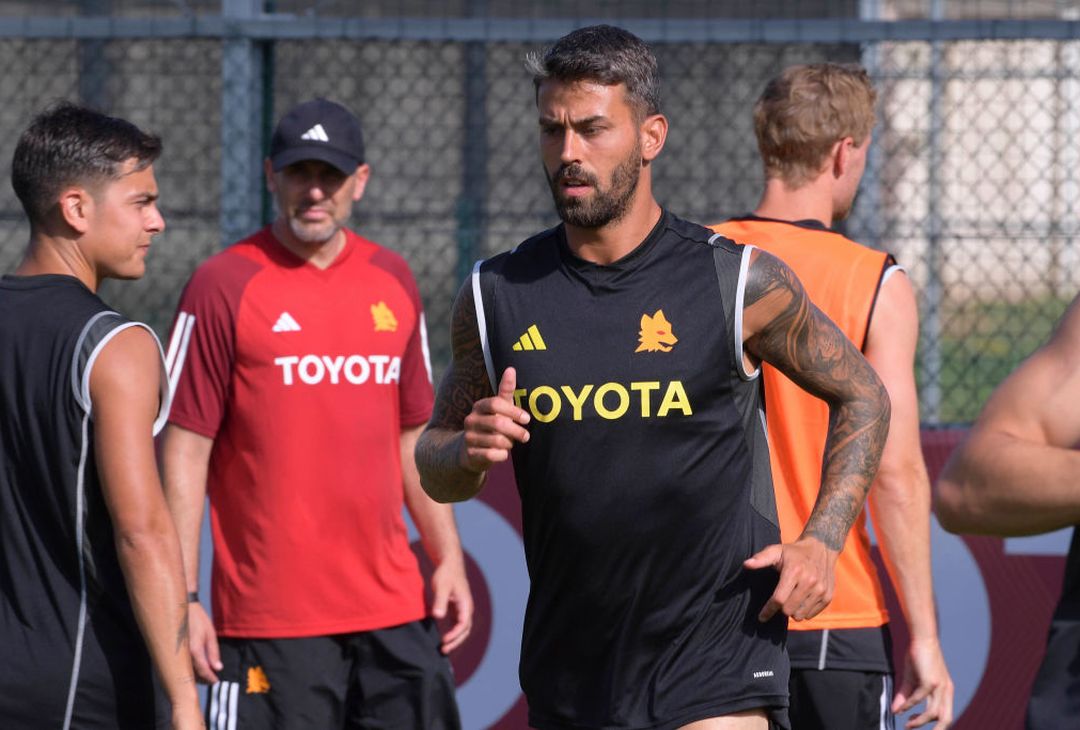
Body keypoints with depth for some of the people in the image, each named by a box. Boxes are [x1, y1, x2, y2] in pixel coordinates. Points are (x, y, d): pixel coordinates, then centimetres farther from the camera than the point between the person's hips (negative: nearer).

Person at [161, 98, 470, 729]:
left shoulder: (393, 281, 12)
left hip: (393, 609, 5)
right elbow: (184, 449, -6)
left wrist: (448, 557, 13)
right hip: (270, 621, -5)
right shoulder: (225, 286, -4)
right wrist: (183, 599, -11)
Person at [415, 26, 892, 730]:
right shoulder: (498, 295, 3)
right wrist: (467, 452, -10)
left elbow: (863, 397, 10)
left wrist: (822, 541, -2)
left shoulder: (737, 281, -4)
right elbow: (435, 472, 14)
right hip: (567, 668, 4)